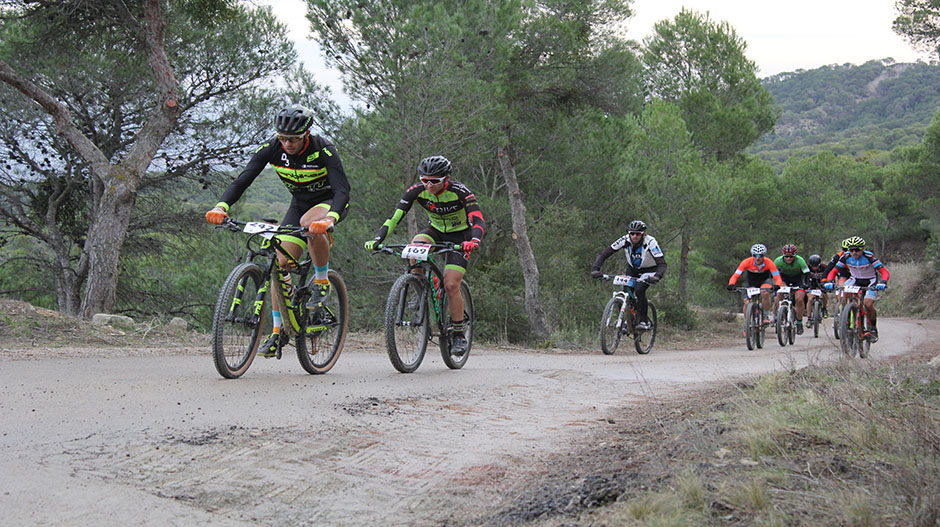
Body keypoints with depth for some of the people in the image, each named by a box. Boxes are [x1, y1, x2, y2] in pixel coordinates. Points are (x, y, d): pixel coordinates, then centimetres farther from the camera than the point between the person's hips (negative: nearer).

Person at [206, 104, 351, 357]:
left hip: (330, 201, -4)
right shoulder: (272, 148, -18)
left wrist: (330, 219, -57)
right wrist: (221, 206, -39)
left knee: (310, 223, -39)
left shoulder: (323, 150, -29)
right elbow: (243, 180, -22)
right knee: (281, 264, -6)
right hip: (300, 203, 5)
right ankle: (278, 332, 5)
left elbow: (342, 190, -38)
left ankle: (322, 281, -16)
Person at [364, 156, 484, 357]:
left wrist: (474, 241, -57)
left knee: (450, 286, -16)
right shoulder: (417, 190, -20)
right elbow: (394, 217, -22)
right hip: (435, 231, 3)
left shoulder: (460, 192, -29)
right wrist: (377, 240, -37)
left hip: (459, 236, -3)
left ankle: (459, 334, 2)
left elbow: (478, 221, -36)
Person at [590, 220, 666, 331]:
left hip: (649, 270, -4)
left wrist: (657, 277, -57)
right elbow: (604, 254, -24)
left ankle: (644, 321, -13)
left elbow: (662, 264, -37)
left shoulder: (650, 242, -32)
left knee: (639, 290, -28)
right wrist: (595, 269, -40)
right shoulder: (625, 240, -24)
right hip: (633, 269, 4)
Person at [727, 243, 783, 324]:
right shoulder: (747, 262, -27)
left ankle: (765, 316, -13)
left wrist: (776, 286, -53)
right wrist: (731, 284, -49)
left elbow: (778, 278, -30)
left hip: (765, 281, -1)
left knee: (765, 293, -34)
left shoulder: (769, 263, -27)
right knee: (747, 303, -16)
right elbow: (735, 276, -29)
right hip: (751, 283, 1)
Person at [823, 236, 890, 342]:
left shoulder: (869, 256, -26)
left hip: (870, 281, -3)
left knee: (868, 304, -24)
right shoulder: (846, 257, -18)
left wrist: (882, 282, -51)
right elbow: (833, 271, -16)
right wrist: (829, 282, -37)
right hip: (855, 279, 3)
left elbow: (885, 272, -31)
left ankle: (873, 329, 2)